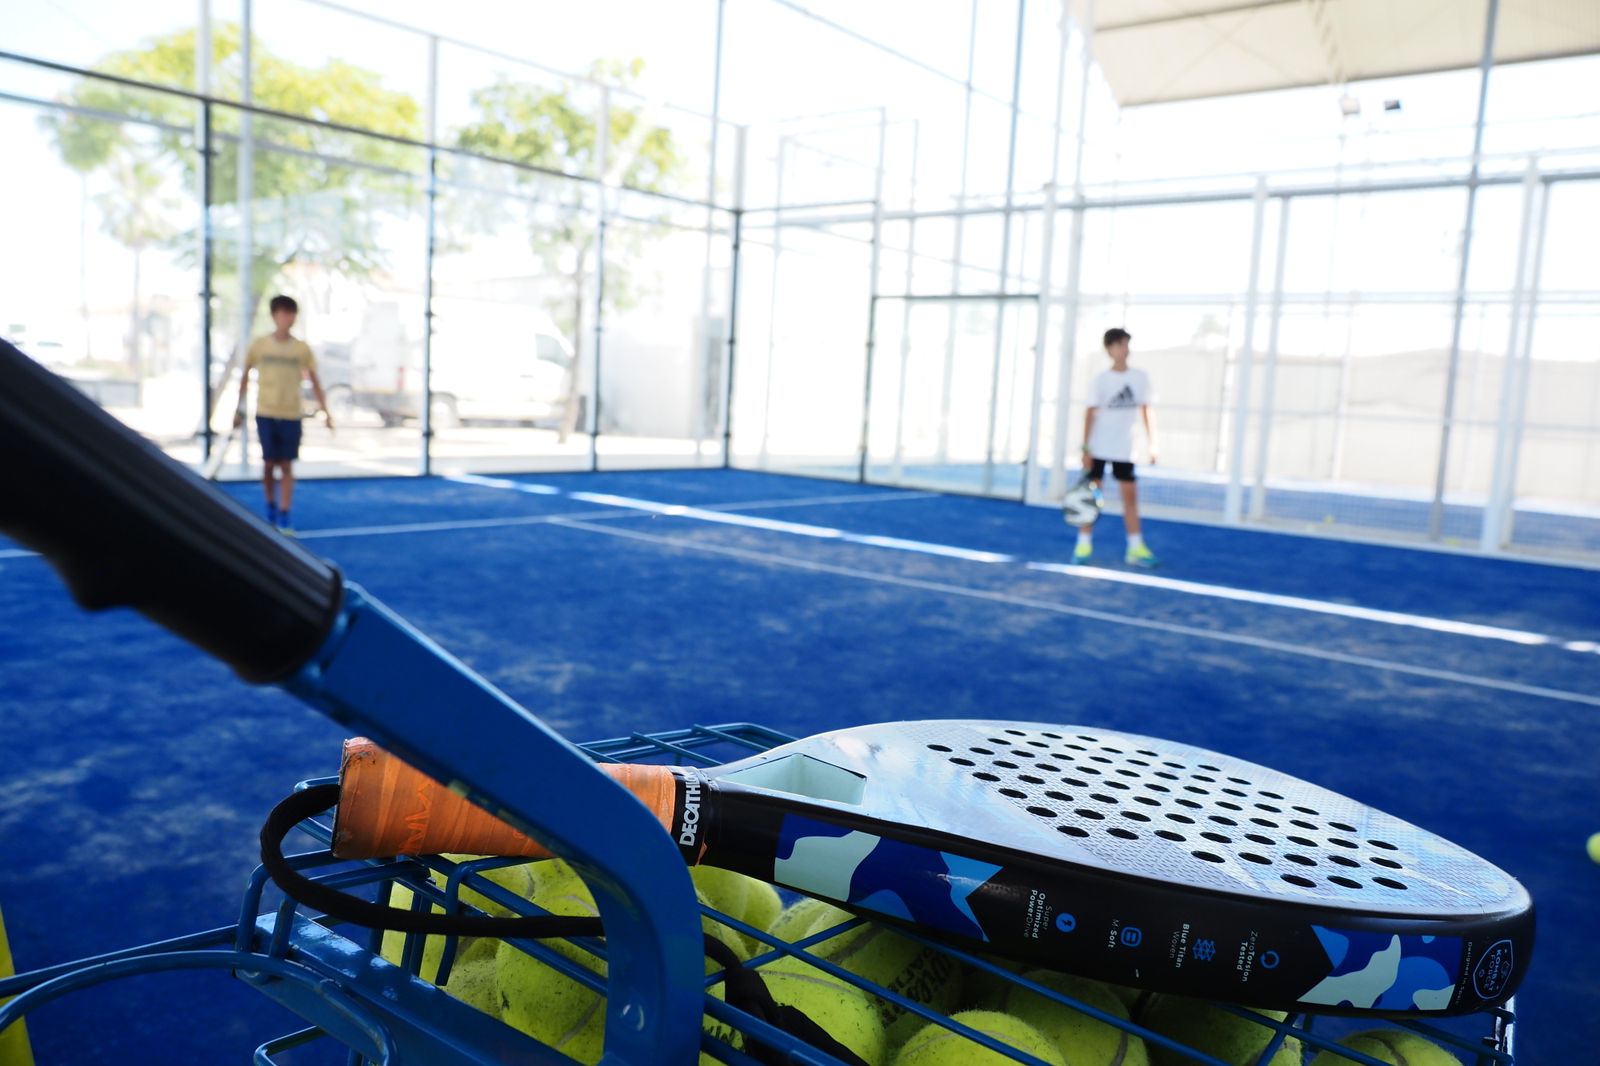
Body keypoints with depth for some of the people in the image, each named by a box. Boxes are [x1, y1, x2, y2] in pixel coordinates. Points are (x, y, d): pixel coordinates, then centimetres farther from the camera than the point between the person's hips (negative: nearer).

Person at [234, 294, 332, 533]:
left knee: (287, 465, 0)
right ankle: (270, 506, 26)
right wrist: (239, 409, 9)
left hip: (291, 415, 0)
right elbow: (245, 376, 9)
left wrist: (324, 410, -1)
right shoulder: (259, 345, 0)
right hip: (265, 413, 0)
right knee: (269, 463, 4)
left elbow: (314, 380, 6)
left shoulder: (302, 348, 0)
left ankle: (284, 516, 4)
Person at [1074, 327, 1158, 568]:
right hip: (1098, 447, -2)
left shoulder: (1140, 377, 2)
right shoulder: (1101, 379, -6)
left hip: (1124, 449, 2)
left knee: (1130, 496, 3)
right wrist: (1086, 448, -13)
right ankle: (1083, 545, 10)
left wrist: (1152, 444, 3)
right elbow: (1090, 414, -8)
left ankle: (1136, 549, 8)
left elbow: (1146, 412, 8)